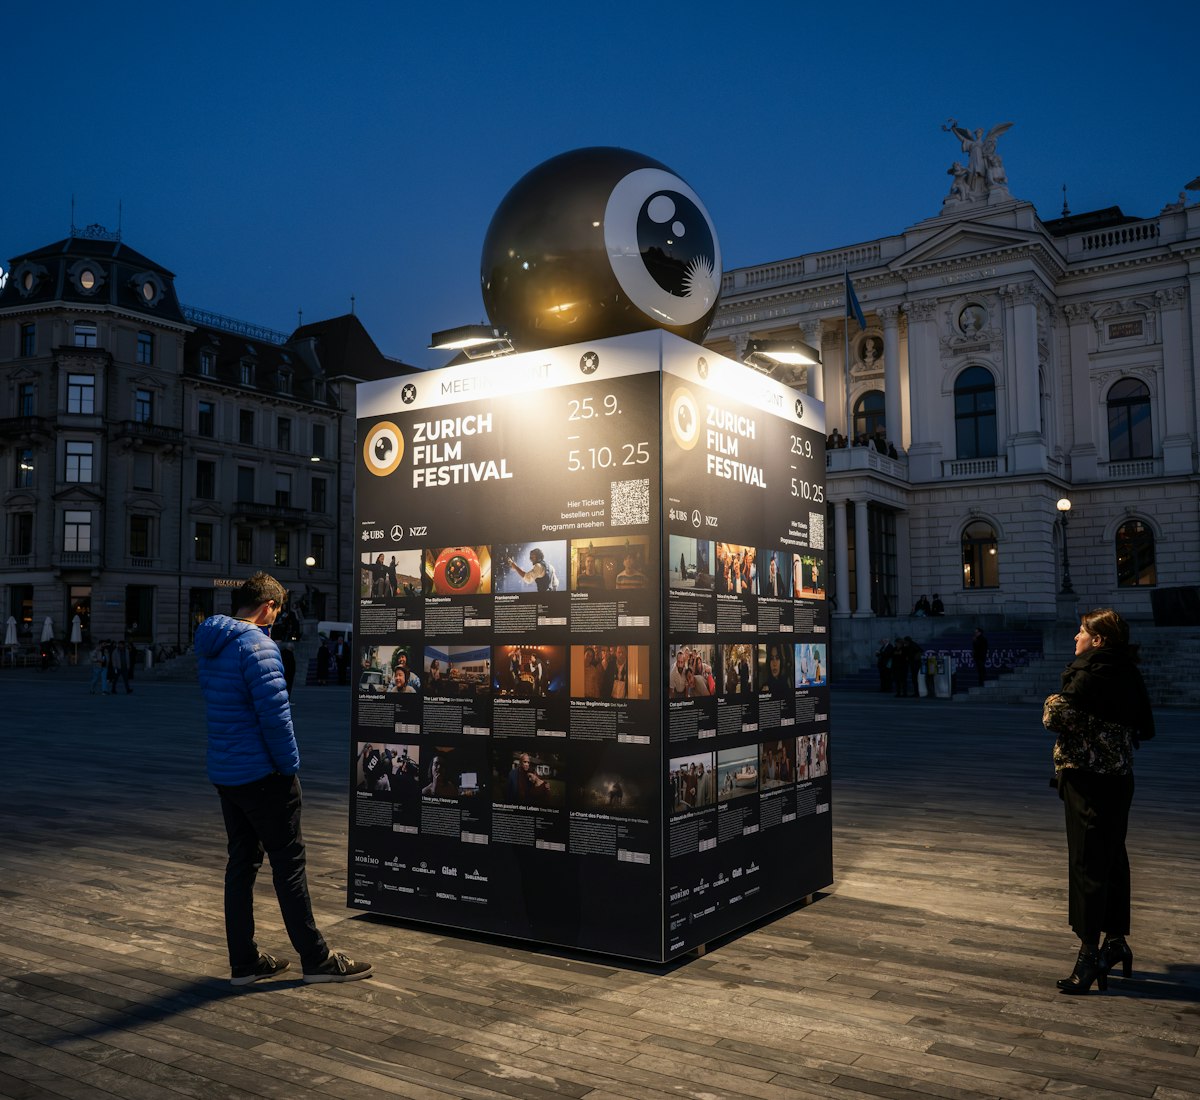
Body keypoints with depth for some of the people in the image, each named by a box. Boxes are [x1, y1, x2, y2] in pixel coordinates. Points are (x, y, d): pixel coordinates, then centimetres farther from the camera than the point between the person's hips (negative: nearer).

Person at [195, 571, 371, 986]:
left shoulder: (209, 647, 12)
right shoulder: (257, 646, -17)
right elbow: (274, 712, -22)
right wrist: (290, 765, -12)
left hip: (224, 772, 9)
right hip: (261, 774, -9)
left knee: (241, 862, 14)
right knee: (289, 863, -1)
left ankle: (244, 961, 19)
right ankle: (316, 959, 8)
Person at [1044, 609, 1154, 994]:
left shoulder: (1091, 673, -17)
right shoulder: (1127, 673, 9)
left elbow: (1056, 716, -18)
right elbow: (1145, 728, 17)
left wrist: (1053, 704, 2)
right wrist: (1112, 731, 10)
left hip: (1088, 778, -9)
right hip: (1119, 775, 9)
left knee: (1087, 865, -5)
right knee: (1113, 861, 17)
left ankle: (1089, 954, -1)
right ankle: (1116, 941, 29)